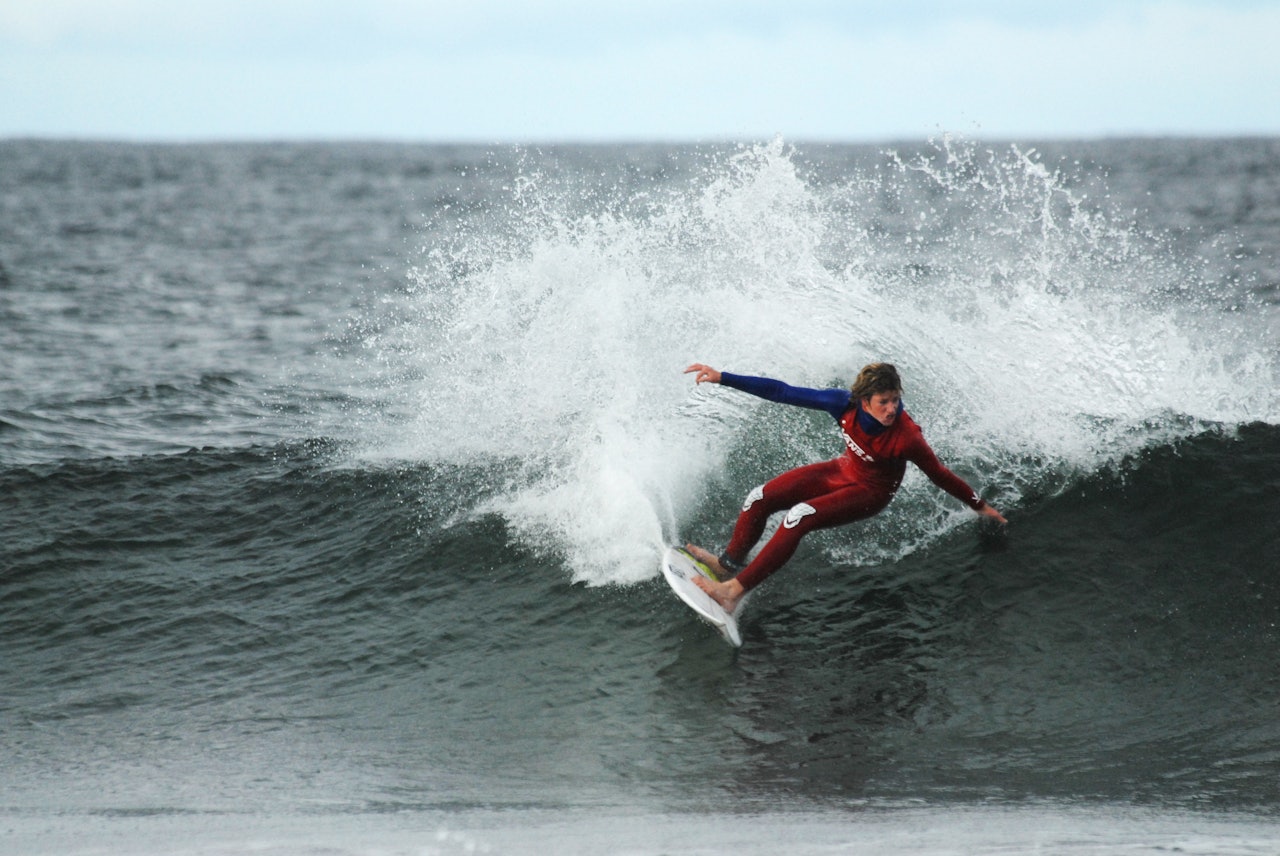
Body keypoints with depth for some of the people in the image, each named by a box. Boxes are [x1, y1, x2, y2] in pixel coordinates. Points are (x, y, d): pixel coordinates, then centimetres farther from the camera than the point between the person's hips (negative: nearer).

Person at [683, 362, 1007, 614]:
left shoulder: (907, 438, -35)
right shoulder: (846, 405, -25)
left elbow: (940, 475, -19)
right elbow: (784, 393, -20)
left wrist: (979, 506, -9)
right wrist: (722, 378, -21)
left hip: (870, 493, -5)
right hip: (844, 470, 5)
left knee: (798, 517, -26)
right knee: (759, 500, -1)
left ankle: (735, 591, -17)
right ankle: (730, 563, 30)